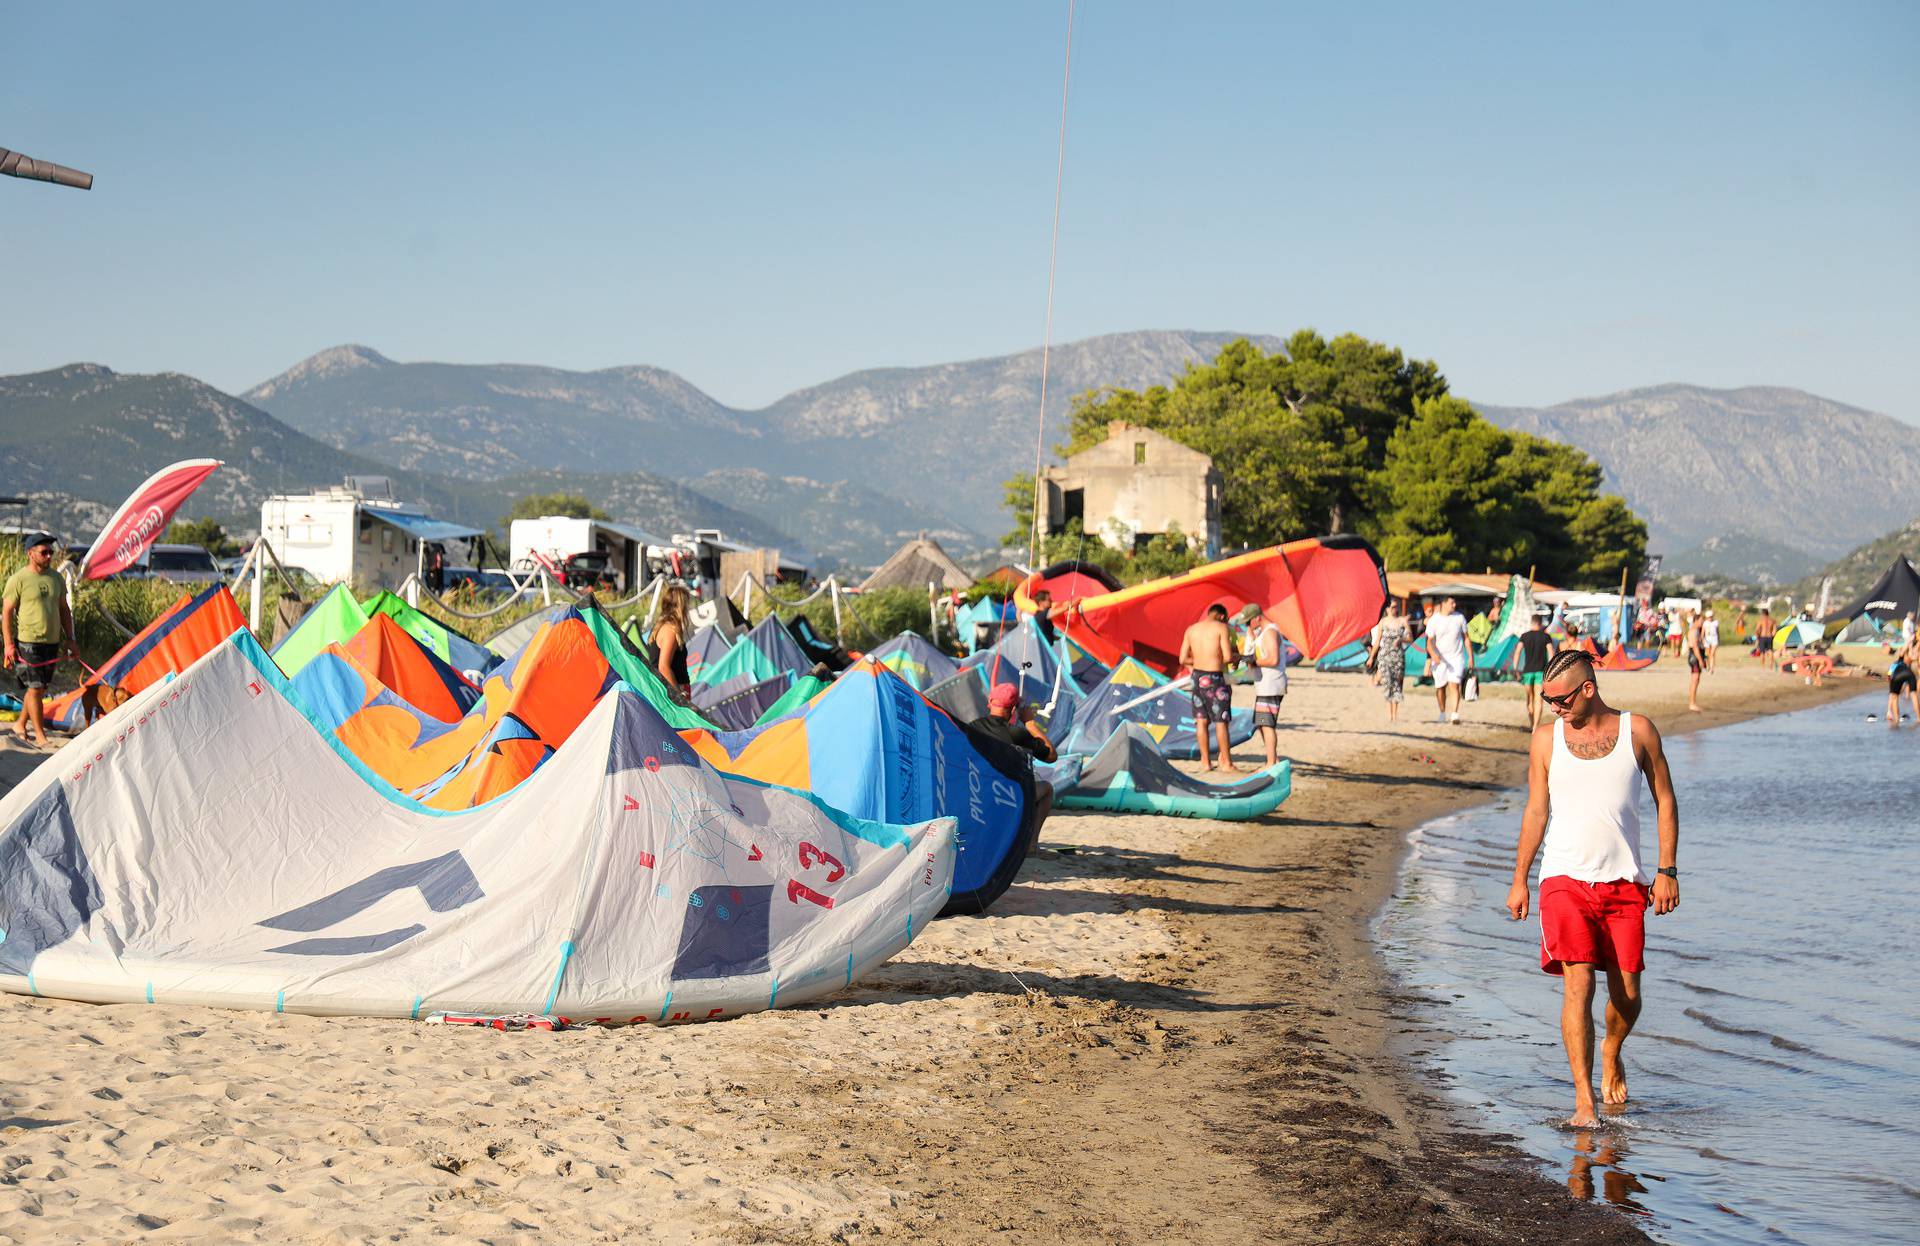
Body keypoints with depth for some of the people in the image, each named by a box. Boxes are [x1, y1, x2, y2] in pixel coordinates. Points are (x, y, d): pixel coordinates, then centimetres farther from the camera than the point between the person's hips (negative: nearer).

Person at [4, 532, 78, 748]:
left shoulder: (56, 578, 9)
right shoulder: (18, 580, -8)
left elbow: (63, 610, 18)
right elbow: (7, 612, -7)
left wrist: (69, 640, 15)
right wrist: (9, 644, -12)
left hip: (52, 643, 6)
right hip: (28, 643, -6)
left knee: (39, 688, 12)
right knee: (35, 688, -6)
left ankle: (21, 725, 28)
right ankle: (41, 736, -2)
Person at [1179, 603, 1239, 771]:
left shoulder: (1191, 630, 8)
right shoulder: (1222, 628, -7)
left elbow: (1183, 659, 7)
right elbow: (1227, 657, -15)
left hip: (1198, 676, 5)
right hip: (1215, 677, -5)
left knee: (1201, 720, 10)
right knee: (1221, 721, 2)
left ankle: (1205, 761, 13)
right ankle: (1226, 762, 5)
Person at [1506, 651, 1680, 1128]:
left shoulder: (1638, 731, 3)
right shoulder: (1547, 739, 4)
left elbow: (1665, 801, 8)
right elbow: (1536, 812, 9)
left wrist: (1667, 870, 1)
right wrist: (1519, 881, 8)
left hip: (1624, 882, 1)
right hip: (1565, 879, -1)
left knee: (1627, 993, 2)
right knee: (1577, 985, -13)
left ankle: (1611, 1053, 35)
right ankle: (1584, 1100, -11)